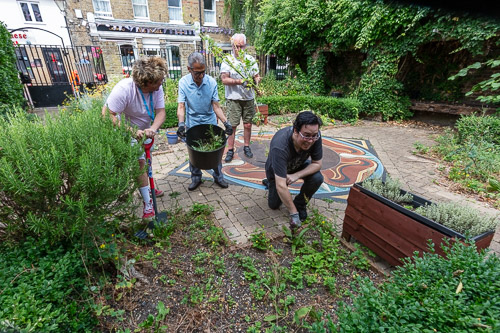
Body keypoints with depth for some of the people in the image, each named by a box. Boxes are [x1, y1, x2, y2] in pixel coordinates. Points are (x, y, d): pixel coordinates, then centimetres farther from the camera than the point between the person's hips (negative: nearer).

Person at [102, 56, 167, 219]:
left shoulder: (157, 88, -19)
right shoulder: (124, 89, -34)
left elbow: (160, 112, -22)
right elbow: (108, 115, -36)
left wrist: (153, 128, -42)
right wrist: (132, 131, -46)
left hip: (144, 131, 6)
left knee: (146, 161, 19)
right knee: (139, 163, -11)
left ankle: (146, 188, 43)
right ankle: (147, 203, -1)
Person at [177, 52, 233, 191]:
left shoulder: (211, 82, -11)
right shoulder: (183, 82, -11)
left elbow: (216, 106, -10)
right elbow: (181, 106, -15)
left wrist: (226, 122, -22)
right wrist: (181, 123, -31)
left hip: (210, 122, 0)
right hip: (192, 124, 0)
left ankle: (218, 176, 24)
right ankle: (196, 178, 28)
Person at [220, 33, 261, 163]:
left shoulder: (251, 59, 9)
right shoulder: (227, 60, -2)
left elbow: (257, 76, 11)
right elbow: (224, 79, -10)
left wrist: (256, 80, -14)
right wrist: (239, 81, -23)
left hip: (248, 98, 3)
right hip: (233, 98, -3)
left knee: (248, 124, 9)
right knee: (232, 125, -2)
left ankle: (246, 146, 24)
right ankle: (230, 150, 9)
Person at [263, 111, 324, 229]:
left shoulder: (315, 136, -30)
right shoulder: (280, 147, -44)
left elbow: (317, 163, -18)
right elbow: (281, 186, -43)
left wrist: (296, 175, -33)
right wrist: (293, 213, -38)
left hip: (299, 166, 3)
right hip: (276, 170, -3)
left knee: (317, 178, -26)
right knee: (274, 205, 2)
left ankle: (300, 204, 1)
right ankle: (270, 182, 32)